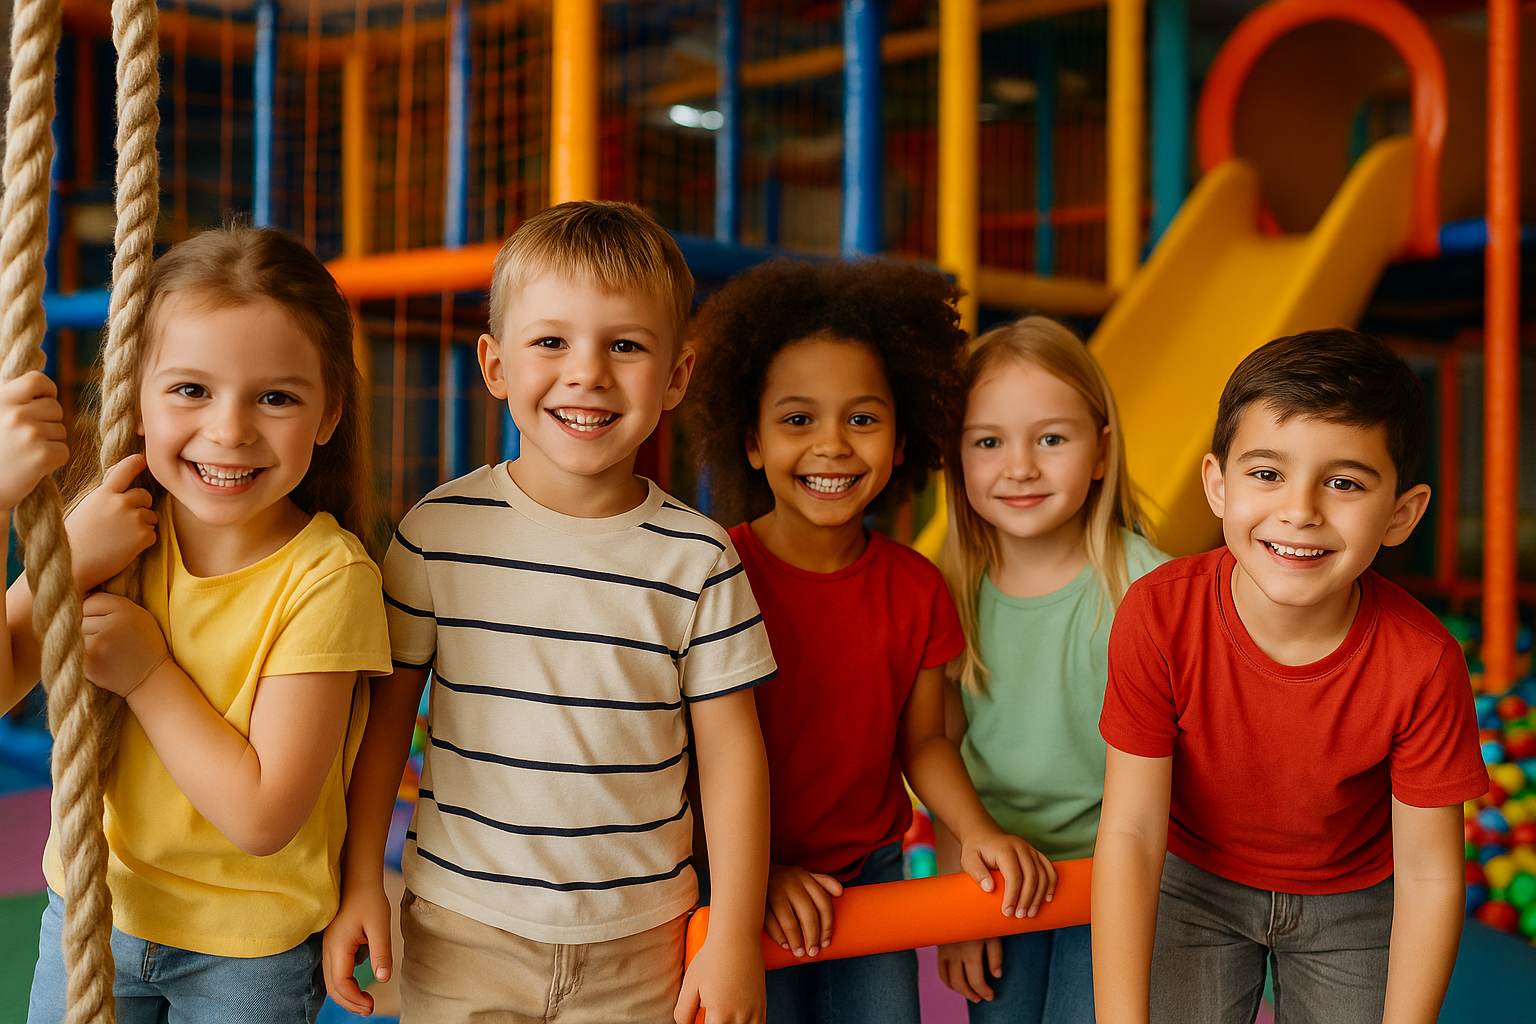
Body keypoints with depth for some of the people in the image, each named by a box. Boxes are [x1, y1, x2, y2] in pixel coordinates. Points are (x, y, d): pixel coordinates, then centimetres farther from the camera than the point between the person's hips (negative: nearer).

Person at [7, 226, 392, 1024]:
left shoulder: (327, 578, -23)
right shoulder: (113, 524, -9)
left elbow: (263, 818, -24)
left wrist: (146, 673, -24)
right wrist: (68, 558, -26)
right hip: (87, 908, 4)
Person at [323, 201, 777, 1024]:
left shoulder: (697, 560, -7)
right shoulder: (438, 532, -7)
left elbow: (731, 751, -3)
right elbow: (386, 713, 2)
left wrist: (735, 940, -4)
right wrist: (360, 885, 2)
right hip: (460, 931, 0)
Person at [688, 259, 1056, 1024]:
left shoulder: (914, 589, -3)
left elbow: (922, 740, 6)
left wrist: (975, 830, -11)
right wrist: (758, 874, -21)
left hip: (872, 873, 4)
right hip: (740, 896, -3)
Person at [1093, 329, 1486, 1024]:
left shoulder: (1422, 665, -29)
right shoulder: (1158, 616, -28)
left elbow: (1429, 875, -18)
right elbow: (1130, 832, -25)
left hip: (1353, 901, 0)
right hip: (1195, 884, 0)